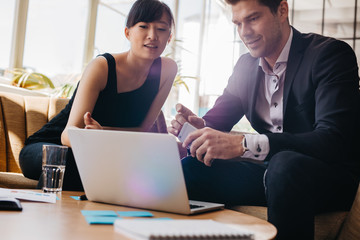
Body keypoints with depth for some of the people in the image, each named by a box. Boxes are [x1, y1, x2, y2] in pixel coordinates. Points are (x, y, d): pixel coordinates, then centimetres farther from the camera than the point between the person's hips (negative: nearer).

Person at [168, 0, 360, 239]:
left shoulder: (331, 53, -14)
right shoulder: (246, 64, 8)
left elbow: (334, 141, -27)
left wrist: (243, 144, -37)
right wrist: (200, 125, -14)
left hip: (330, 174, -5)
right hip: (271, 170, 6)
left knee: (285, 164, -37)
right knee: (189, 169, -12)